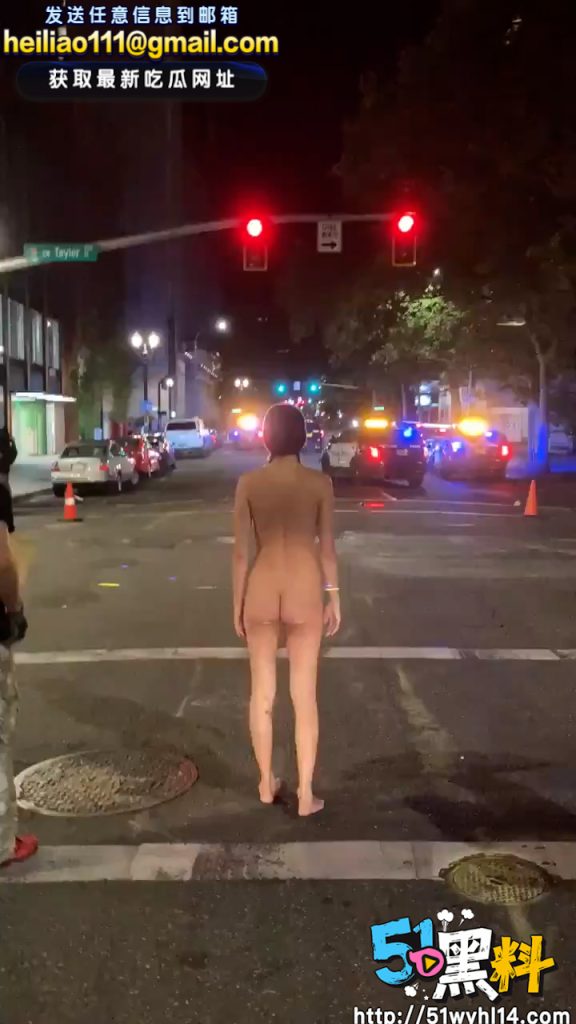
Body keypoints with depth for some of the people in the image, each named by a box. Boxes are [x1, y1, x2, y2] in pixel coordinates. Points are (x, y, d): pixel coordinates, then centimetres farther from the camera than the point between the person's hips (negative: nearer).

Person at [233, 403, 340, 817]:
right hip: (305, 589, -1)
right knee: (304, 696, 8)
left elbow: (241, 550, -3)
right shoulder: (319, 483, -7)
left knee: (262, 692, 15)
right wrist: (334, 597, 9)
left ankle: (266, 784, 28)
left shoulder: (248, 483, -5)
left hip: (261, 589, 1)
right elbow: (327, 547, -3)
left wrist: (238, 601, 7)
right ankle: (306, 795, 16)